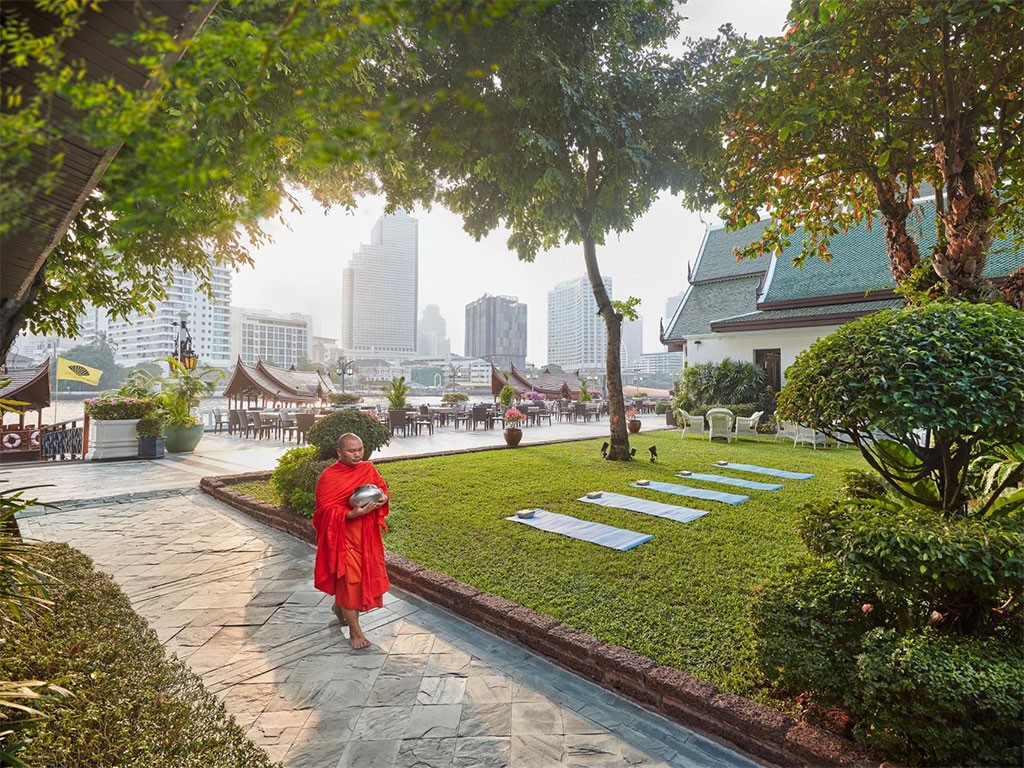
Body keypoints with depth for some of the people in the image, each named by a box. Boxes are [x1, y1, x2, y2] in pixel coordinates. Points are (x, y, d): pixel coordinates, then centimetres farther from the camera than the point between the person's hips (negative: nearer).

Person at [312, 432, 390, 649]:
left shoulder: (368, 469, 1)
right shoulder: (328, 477, -14)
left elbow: (383, 488, 11)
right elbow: (327, 509, -16)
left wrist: (383, 499, -13)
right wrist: (352, 514, -30)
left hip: (367, 534, 6)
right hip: (344, 535, -6)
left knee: (367, 573, 17)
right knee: (349, 577, -3)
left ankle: (339, 606, 46)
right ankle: (355, 631, 10)